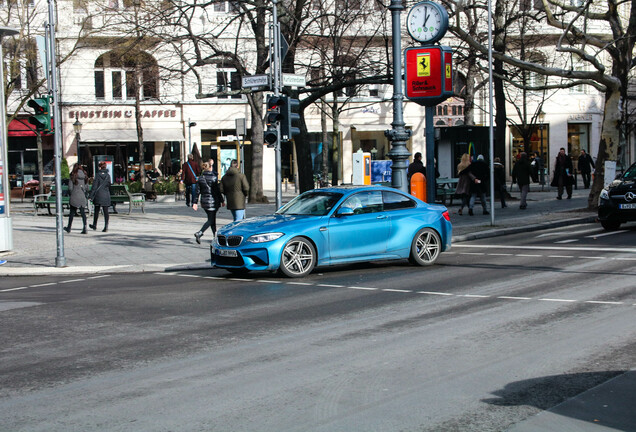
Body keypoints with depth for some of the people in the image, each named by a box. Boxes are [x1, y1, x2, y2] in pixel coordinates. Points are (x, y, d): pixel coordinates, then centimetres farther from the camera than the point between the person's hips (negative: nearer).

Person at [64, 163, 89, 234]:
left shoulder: (73, 176, -7)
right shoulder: (85, 176, 4)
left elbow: (70, 188, -9)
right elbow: (87, 188, 7)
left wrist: (71, 193, 9)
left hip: (75, 197, -3)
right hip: (83, 197, 3)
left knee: (72, 212, 9)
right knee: (83, 213, 4)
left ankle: (69, 228, 20)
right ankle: (84, 228, -7)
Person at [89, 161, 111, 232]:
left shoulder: (98, 174, -7)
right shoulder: (108, 175, 2)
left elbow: (94, 185, -8)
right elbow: (109, 186, 9)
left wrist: (91, 196, -6)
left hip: (98, 195, -2)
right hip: (106, 195, 2)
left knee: (96, 211, 12)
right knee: (106, 212, 1)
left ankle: (94, 225, 25)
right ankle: (106, 227, -6)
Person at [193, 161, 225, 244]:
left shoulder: (200, 178, 3)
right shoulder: (214, 178, -11)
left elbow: (197, 191, 2)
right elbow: (218, 191, -9)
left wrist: (195, 202, 4)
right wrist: (222, 201, 0)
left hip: (204, 202, 6)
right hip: (213, 201, -6)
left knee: (212, 219, 17)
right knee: (211, 220, -3)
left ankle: (215, 236, 21)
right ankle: (199, 233, -21)